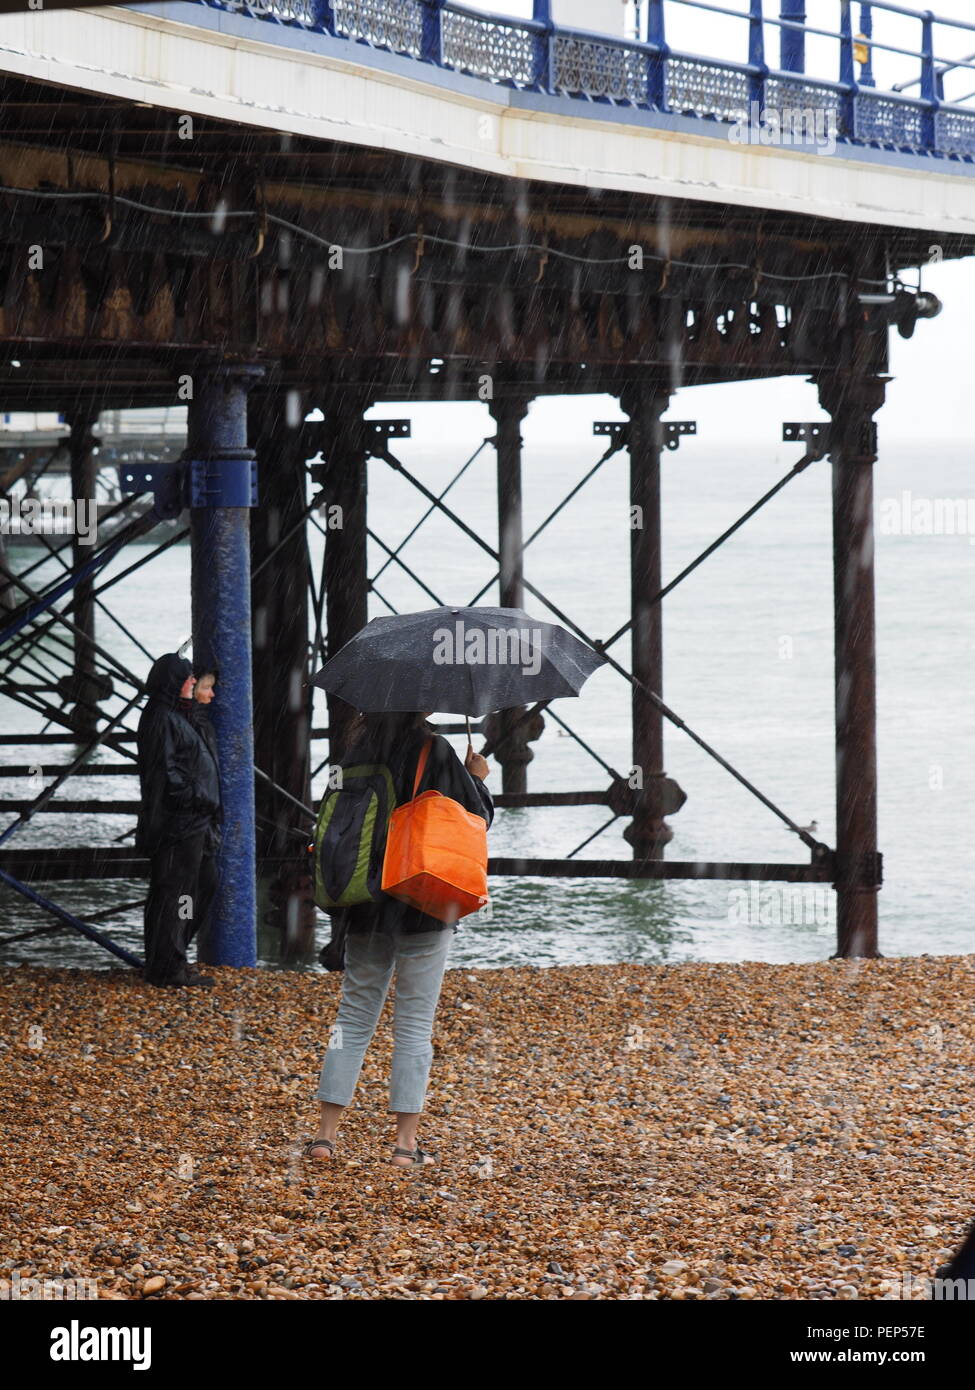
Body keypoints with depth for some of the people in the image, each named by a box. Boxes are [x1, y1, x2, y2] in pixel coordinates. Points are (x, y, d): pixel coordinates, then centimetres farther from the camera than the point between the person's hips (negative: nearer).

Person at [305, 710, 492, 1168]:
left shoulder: (358, 748, 3)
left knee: (355, 1012, 11)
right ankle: (406, 1141, 1)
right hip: (423, 907, -4)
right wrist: (477, 778, 13)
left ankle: (326, 1132, 7)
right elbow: (477, 816, -5)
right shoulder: (434, 751, -12)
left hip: (365, 904, 4)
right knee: (415, 1022, 3)